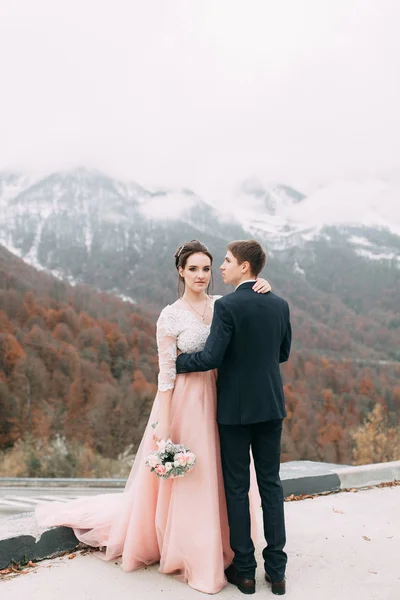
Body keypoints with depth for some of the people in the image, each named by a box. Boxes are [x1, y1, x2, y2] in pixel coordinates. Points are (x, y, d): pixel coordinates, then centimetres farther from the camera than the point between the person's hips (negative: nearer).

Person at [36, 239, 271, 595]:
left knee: (212, 478, 15)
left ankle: (211, 548, 34)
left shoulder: (222, 305, 3)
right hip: (184, 402, -5)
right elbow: (166, 373, -10)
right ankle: (184, 553, 28)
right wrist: (164, 423, -12)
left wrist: (262, 288, -11)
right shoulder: (171, 316, -10)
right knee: (182, 479, 8)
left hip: (217, 400, 5)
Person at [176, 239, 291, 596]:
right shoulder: (280, 305, 3)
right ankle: (276, 570, 20)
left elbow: (211, 358, -19)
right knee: (271, 483, 13)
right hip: (271, 405, 5)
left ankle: (244, 570, 18)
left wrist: (174, 362, -3)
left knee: (237, 487, 8)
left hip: (235, 407, -5)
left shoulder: (227, 306, -16)